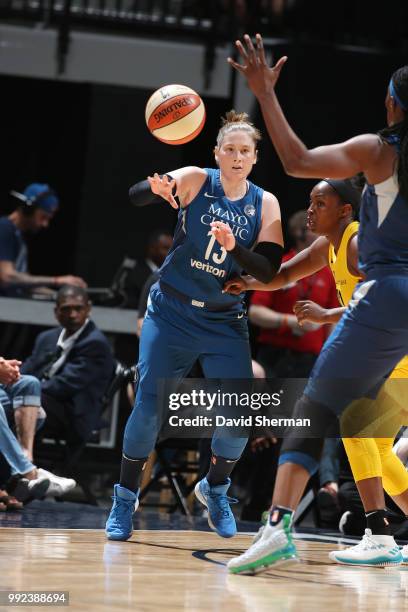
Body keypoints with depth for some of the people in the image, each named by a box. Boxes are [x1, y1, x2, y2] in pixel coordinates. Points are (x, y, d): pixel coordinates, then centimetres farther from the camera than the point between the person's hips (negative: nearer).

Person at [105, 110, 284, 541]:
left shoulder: (265, 205, -2)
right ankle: (125, 499, 7)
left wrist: (236, 247, -27)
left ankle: (215, 489, 17)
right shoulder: (196, 180, -7)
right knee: (148, 408, -9)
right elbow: (135, 197, -20)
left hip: (225, 323, 2)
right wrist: (155, 188, -44)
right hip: (171, 312, -2)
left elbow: (270, 271, -9)